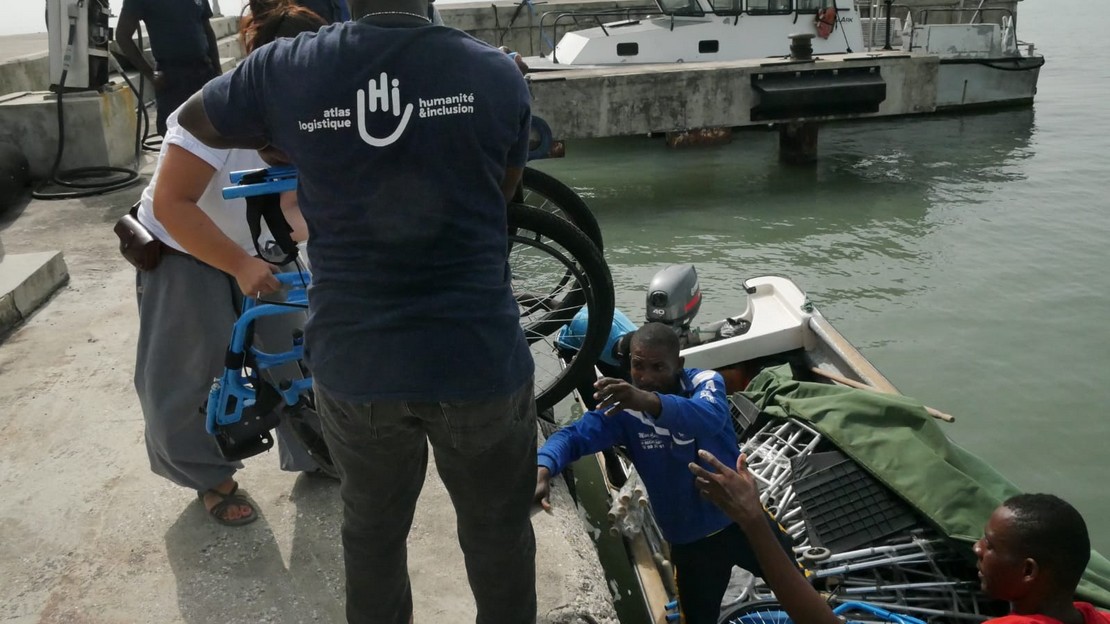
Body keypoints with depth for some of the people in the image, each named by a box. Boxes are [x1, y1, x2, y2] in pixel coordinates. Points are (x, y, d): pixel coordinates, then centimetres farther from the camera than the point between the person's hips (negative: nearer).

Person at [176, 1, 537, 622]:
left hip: (353, 361, 2)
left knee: (373, 525, 25)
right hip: (479, 360, -1)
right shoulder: (498, 71, -7)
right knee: (498, 532, 20)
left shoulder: (286, 69, -6)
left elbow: (195, 119, 15)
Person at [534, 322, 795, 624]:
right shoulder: (622, 407, -12)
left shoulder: (706, 382, -19)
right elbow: (573, 435, -24)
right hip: (689, 541, 1)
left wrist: (649, 401, -61)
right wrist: (543, 469, -46)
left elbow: (708, 419, -41)